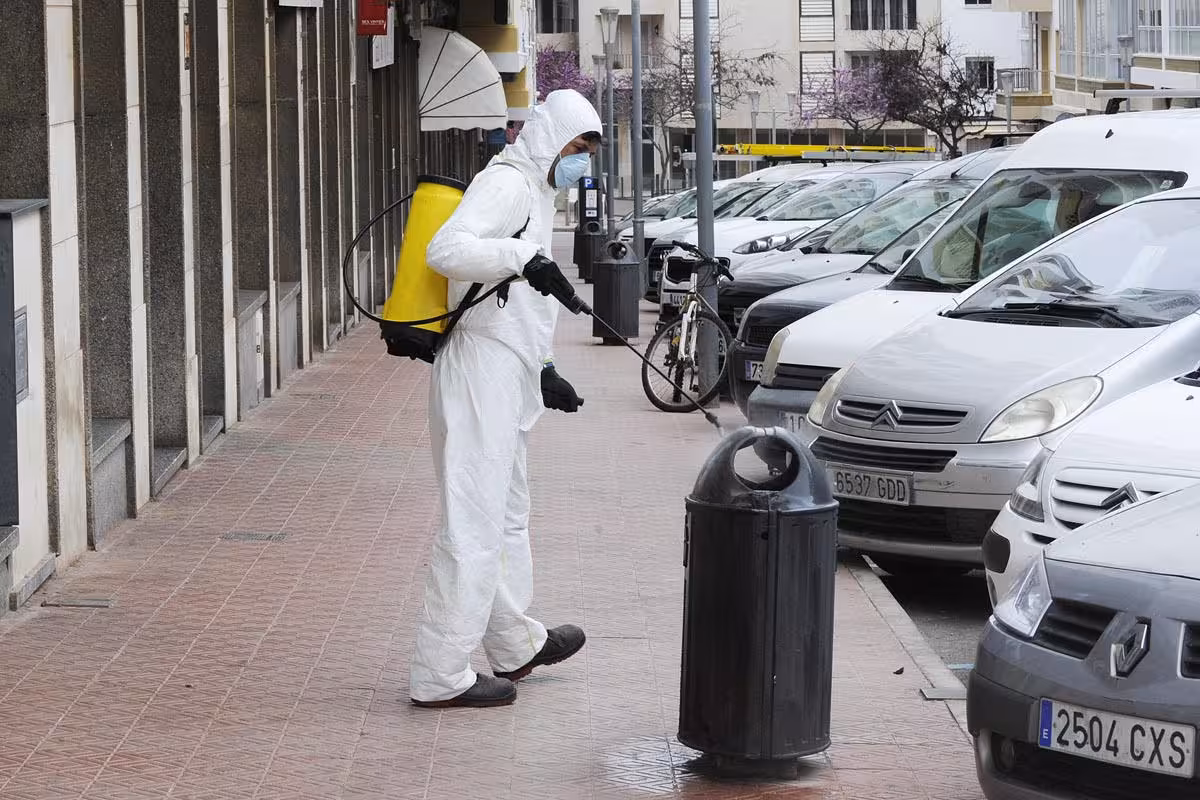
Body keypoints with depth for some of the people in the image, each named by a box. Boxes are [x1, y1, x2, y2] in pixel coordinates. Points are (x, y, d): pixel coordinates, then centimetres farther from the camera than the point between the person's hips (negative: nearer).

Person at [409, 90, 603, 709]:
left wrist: (542, 373, 26)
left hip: (505, 384, 11)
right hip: (480, 377, -11)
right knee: (473, 528, -9)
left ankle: (516, 646, 38)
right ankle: (440, 676, -6)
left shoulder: (533, 193, 22)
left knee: (509, 516, 23)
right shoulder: (507, 183, -11)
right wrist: (525, 258, -39)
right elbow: (447, 249, -29)